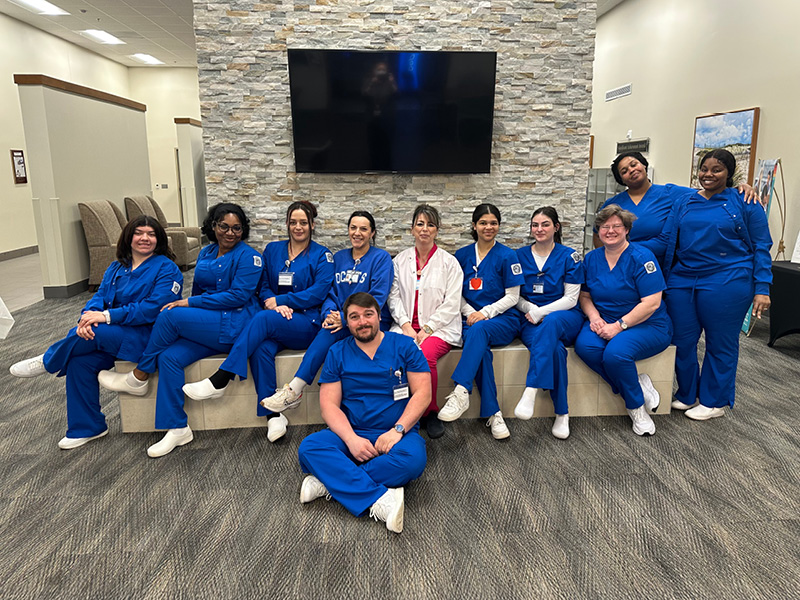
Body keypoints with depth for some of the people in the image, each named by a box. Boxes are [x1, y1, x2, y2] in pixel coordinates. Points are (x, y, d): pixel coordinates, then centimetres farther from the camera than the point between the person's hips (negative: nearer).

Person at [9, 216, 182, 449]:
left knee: (85, 334, -25)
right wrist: (88, 315, -20)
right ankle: (87, 428, 3)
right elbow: (100, 296, 4)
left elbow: (153, 307, -19)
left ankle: (49, 362, 8)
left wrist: (107, 316, -24)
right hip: (115, 335, 7)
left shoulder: (166, 268, -9)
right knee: (80, 361, -14)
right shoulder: (116, 268, 14)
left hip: (147, 337, -7)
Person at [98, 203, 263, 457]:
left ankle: (138, 378, 0)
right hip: (205, 326, 7)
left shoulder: (248, 256, -6)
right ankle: (177, 429, -7)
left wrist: (189, 302, -15)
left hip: (235, 326, -7)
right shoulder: (206, 253, 16)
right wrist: (189, 305, 6)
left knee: (170, 315, -20)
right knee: (169, 358, -16)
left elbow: (238, 296, -15)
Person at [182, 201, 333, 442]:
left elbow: (319, 292, -7)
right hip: (274, 324, 4)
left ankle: (219, 381, -29)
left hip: (306, 324, -3)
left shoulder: (322, 256, 5)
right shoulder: (272, 250, 17)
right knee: (261, 348, -31)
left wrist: (279, 301, -11)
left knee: (263, 319, -32)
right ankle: (273, 415, -28)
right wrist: (272, 303, -12)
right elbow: (263, 284, 11)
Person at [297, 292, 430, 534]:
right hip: (350, 434, 2)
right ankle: (380, 499, -32)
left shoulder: (404, 346, 4)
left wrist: (397, 430, -16)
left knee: (412, 459, -35)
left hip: (398, 432, -1)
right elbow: (329, 403, 0)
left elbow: (422, 393, -3)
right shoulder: (337, 353, 8)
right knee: (308, 448, -27)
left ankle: (330, 481, -22)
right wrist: (351, 438, -17)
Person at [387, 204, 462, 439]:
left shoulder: (449, 262, 6)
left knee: (425, 355, -34)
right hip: (406, 326, 3)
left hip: (439, 327, -2)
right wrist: (406, 325, -7)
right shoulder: (400, 260, 15)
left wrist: (427, 329, -12)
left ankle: (431, 413, -10)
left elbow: (451, 303, -2)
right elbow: (394, 296, 9)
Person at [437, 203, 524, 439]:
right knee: (480, 347, -32)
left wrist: (485, 313, -14)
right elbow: (457, 293, 13)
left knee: (479, 329, -37)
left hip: (502, 320, -2)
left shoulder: (507, 256, 2)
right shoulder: (462, 255, 11)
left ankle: (460, 393, -44)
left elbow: (512, 297, -1)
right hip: (471, 319, 2)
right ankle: (493, 414, -29)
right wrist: (470, 312, -7)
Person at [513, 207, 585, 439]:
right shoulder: (520, 255, 10)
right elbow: (515, 296, 12)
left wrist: (541, 312, -14)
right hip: (530, 321, 1)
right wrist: (530, 309, -9)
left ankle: (530, 392, -46)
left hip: (565, 318, -1)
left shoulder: (569, 256, 4)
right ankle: (562, 413, -24)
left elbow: (571, 298, -2)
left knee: (551, 322, -40)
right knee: (555, 348, -34)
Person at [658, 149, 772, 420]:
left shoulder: (745, 203, 0)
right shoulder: (684, 203, 11)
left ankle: (714, 402, 23)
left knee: (720, 343, 7)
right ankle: (687, 395, 28)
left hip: (726, 283, -4)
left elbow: (761, 247, 0)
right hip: (682, 281, 4)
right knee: (682, 340, 8)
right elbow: (666, 241, 12)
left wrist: (762, 289, -7)